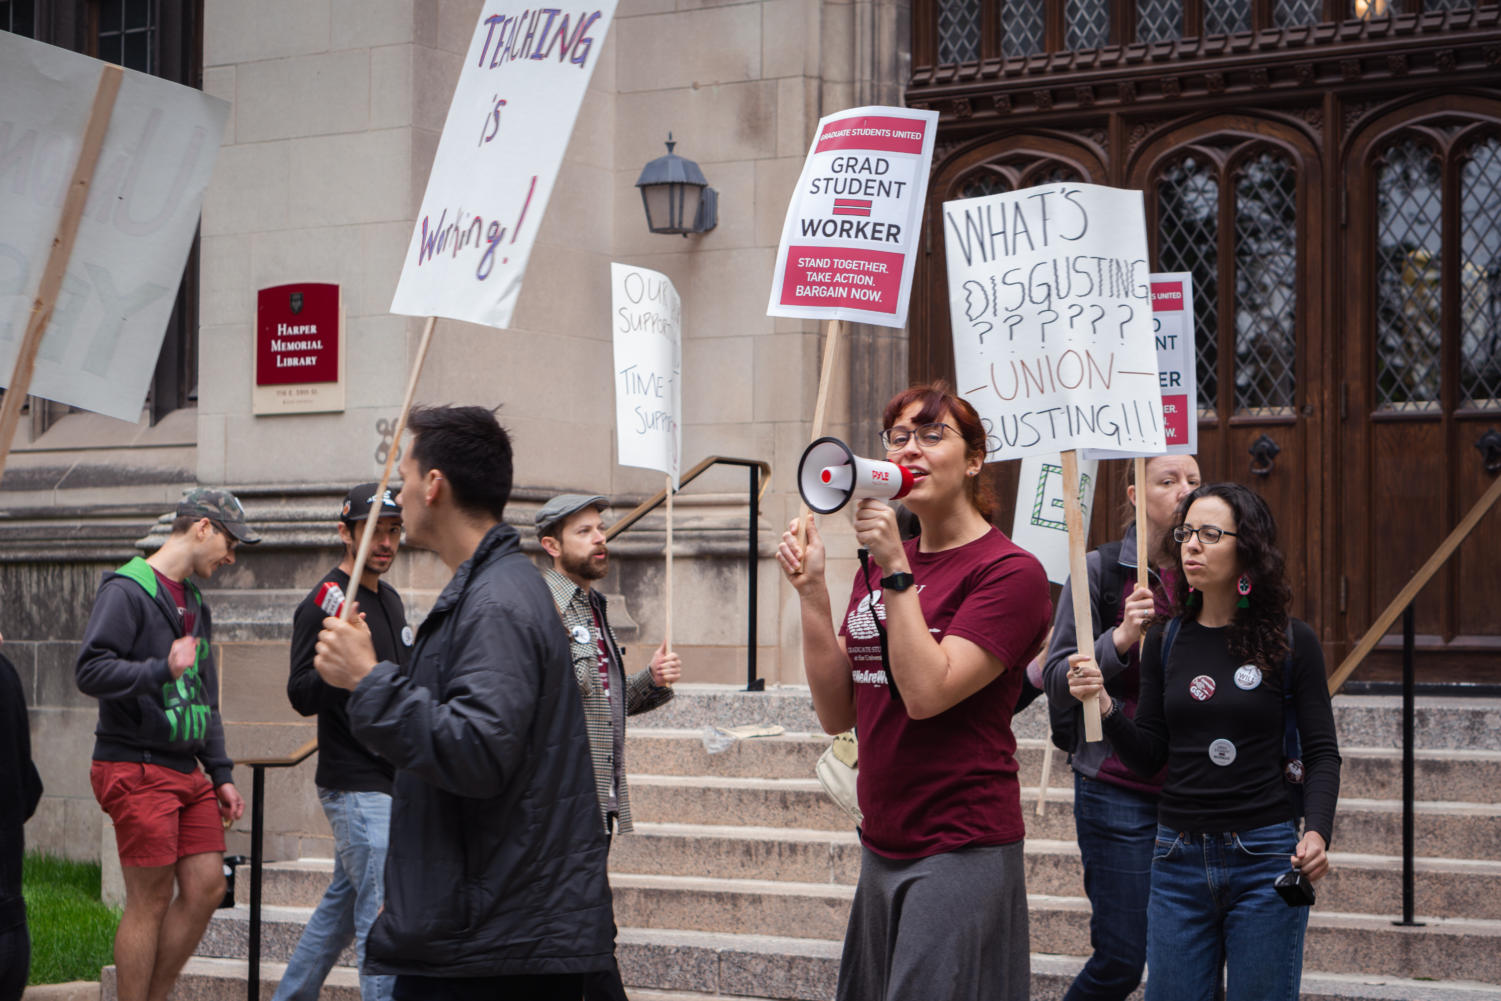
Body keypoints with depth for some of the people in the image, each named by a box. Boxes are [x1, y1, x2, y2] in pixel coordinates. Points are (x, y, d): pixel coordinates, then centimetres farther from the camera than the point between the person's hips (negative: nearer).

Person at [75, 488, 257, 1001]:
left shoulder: (194, 602, 20)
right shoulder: (127, 590, -8)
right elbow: (90, 670, -19)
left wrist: (221, 775, 19)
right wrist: (162, 670, -30)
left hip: (186, 770, 8)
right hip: (137, 769, -8)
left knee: (207, 887, 4)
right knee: (150, 901, -6)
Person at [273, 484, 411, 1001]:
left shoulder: (390, 600, 14)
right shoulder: (323, 604, -13)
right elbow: (302, 696, -19)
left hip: (389, 779, 9)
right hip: (355, 784, -9)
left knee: (344, 901, 16)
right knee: (383, 910, -11)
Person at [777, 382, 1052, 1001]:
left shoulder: (1009, 572, -10)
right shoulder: (877, 568, 12)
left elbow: (927, 692, -20)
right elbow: (837, 713, 6)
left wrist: (897, 571, -18)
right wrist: (811, 590, -3)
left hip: (961, 852, -7)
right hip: (882, 849, 7)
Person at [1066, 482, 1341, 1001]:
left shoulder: (1292, 642, -2)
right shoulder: (1166, 641, 7)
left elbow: (1322, 753, 0)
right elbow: (1147, 757, 7)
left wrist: (1317, 831, -16)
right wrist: (1104, 706, -11)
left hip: (1265, 858, -3)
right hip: (1178, 856, 3)